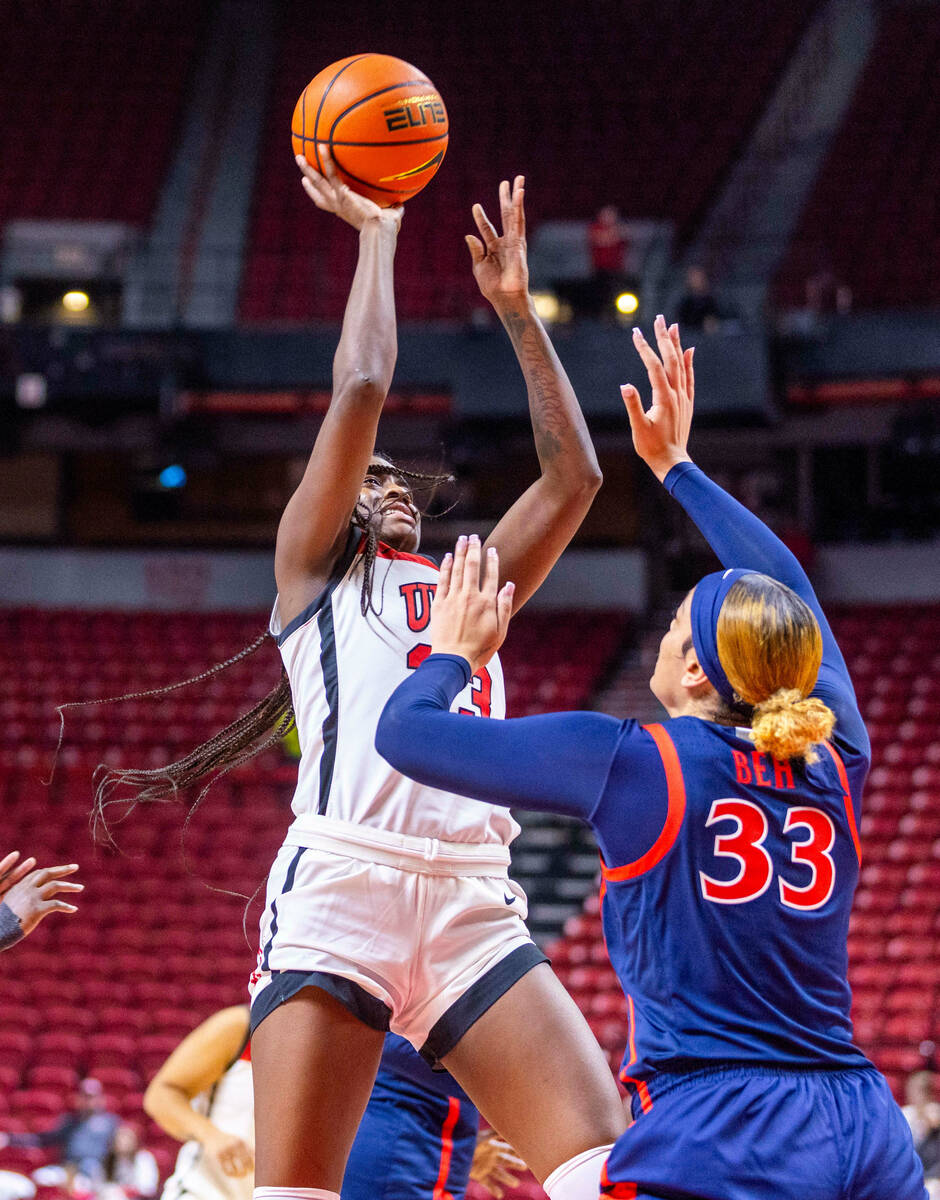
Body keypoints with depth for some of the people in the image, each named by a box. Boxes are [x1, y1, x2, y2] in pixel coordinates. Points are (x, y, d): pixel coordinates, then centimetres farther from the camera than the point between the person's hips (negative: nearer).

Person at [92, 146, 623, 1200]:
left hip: (473, 903, 4)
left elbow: (572, 476, 24)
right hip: (340, 885, -4)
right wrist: (375, 233, 17)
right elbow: (360, 389, 8)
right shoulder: (312, 570, 18)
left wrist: (515, 309, 26)